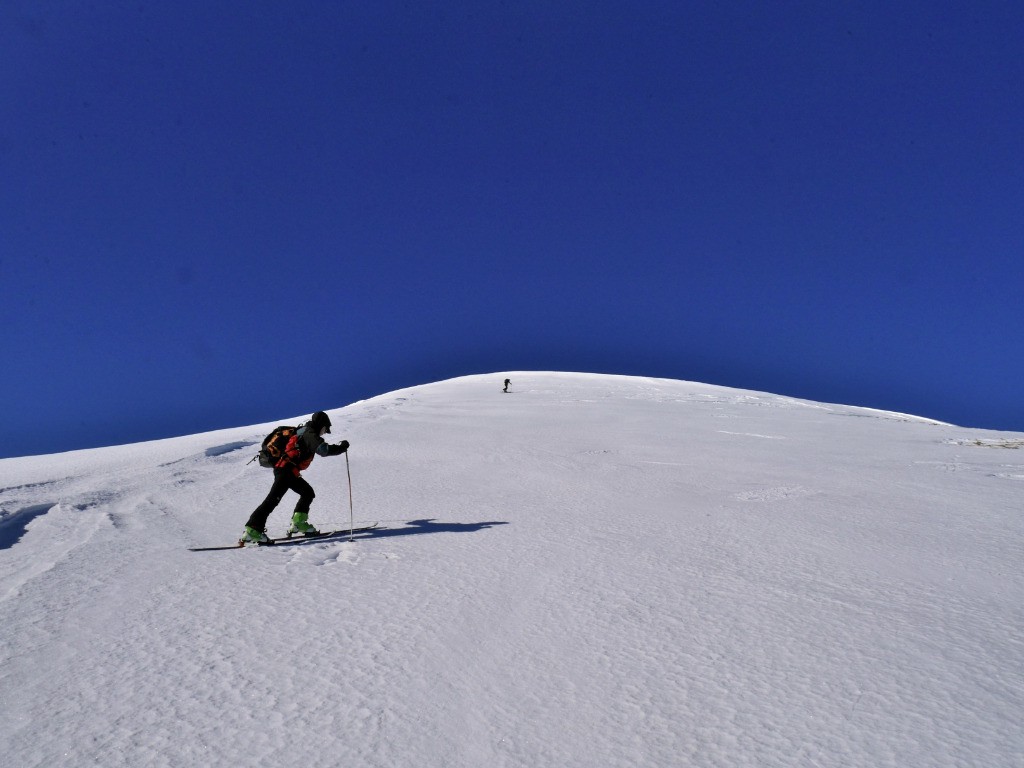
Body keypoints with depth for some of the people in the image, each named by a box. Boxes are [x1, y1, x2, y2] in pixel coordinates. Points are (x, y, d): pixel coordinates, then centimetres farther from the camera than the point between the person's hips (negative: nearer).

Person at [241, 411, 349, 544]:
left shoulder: (305, 432, 19)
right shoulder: (309, 434, -9)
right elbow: (323, 449, -25)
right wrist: (341, 447, -14)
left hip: (284, 469, 10)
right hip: (286, 470, -10)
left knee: (308, 493, 15)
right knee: (273, 499, -15)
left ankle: (298, 523, 13)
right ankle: (252, 530, -18)